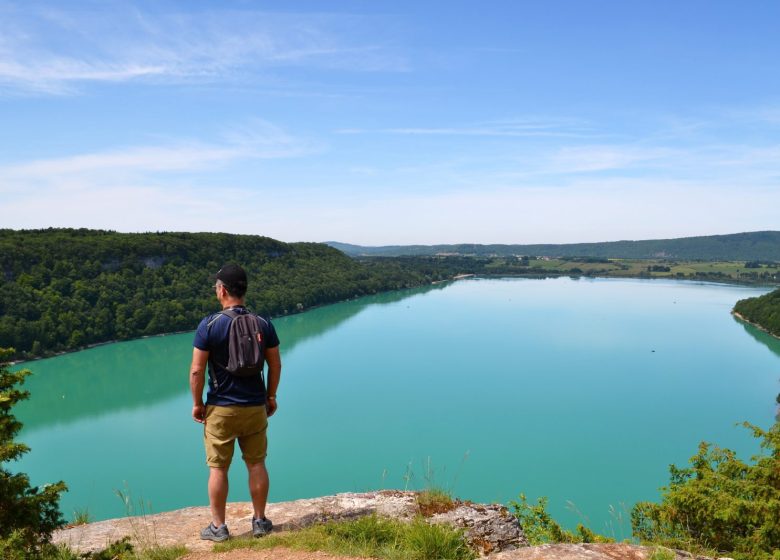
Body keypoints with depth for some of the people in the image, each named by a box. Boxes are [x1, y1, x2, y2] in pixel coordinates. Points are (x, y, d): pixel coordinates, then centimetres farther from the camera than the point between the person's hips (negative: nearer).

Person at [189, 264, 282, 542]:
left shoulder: (209, 325, -13)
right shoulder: (263, 324, -3)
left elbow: (197, 370, -13)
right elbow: (275, 365, 2)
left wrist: (197, 403, 0)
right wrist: (271, 396, 14)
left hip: (220, 409, -3)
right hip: (255, 407, 3)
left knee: (218, 468, 10)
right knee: (256, 464, 14)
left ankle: (218, 526, 21)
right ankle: (260, 521, 24)